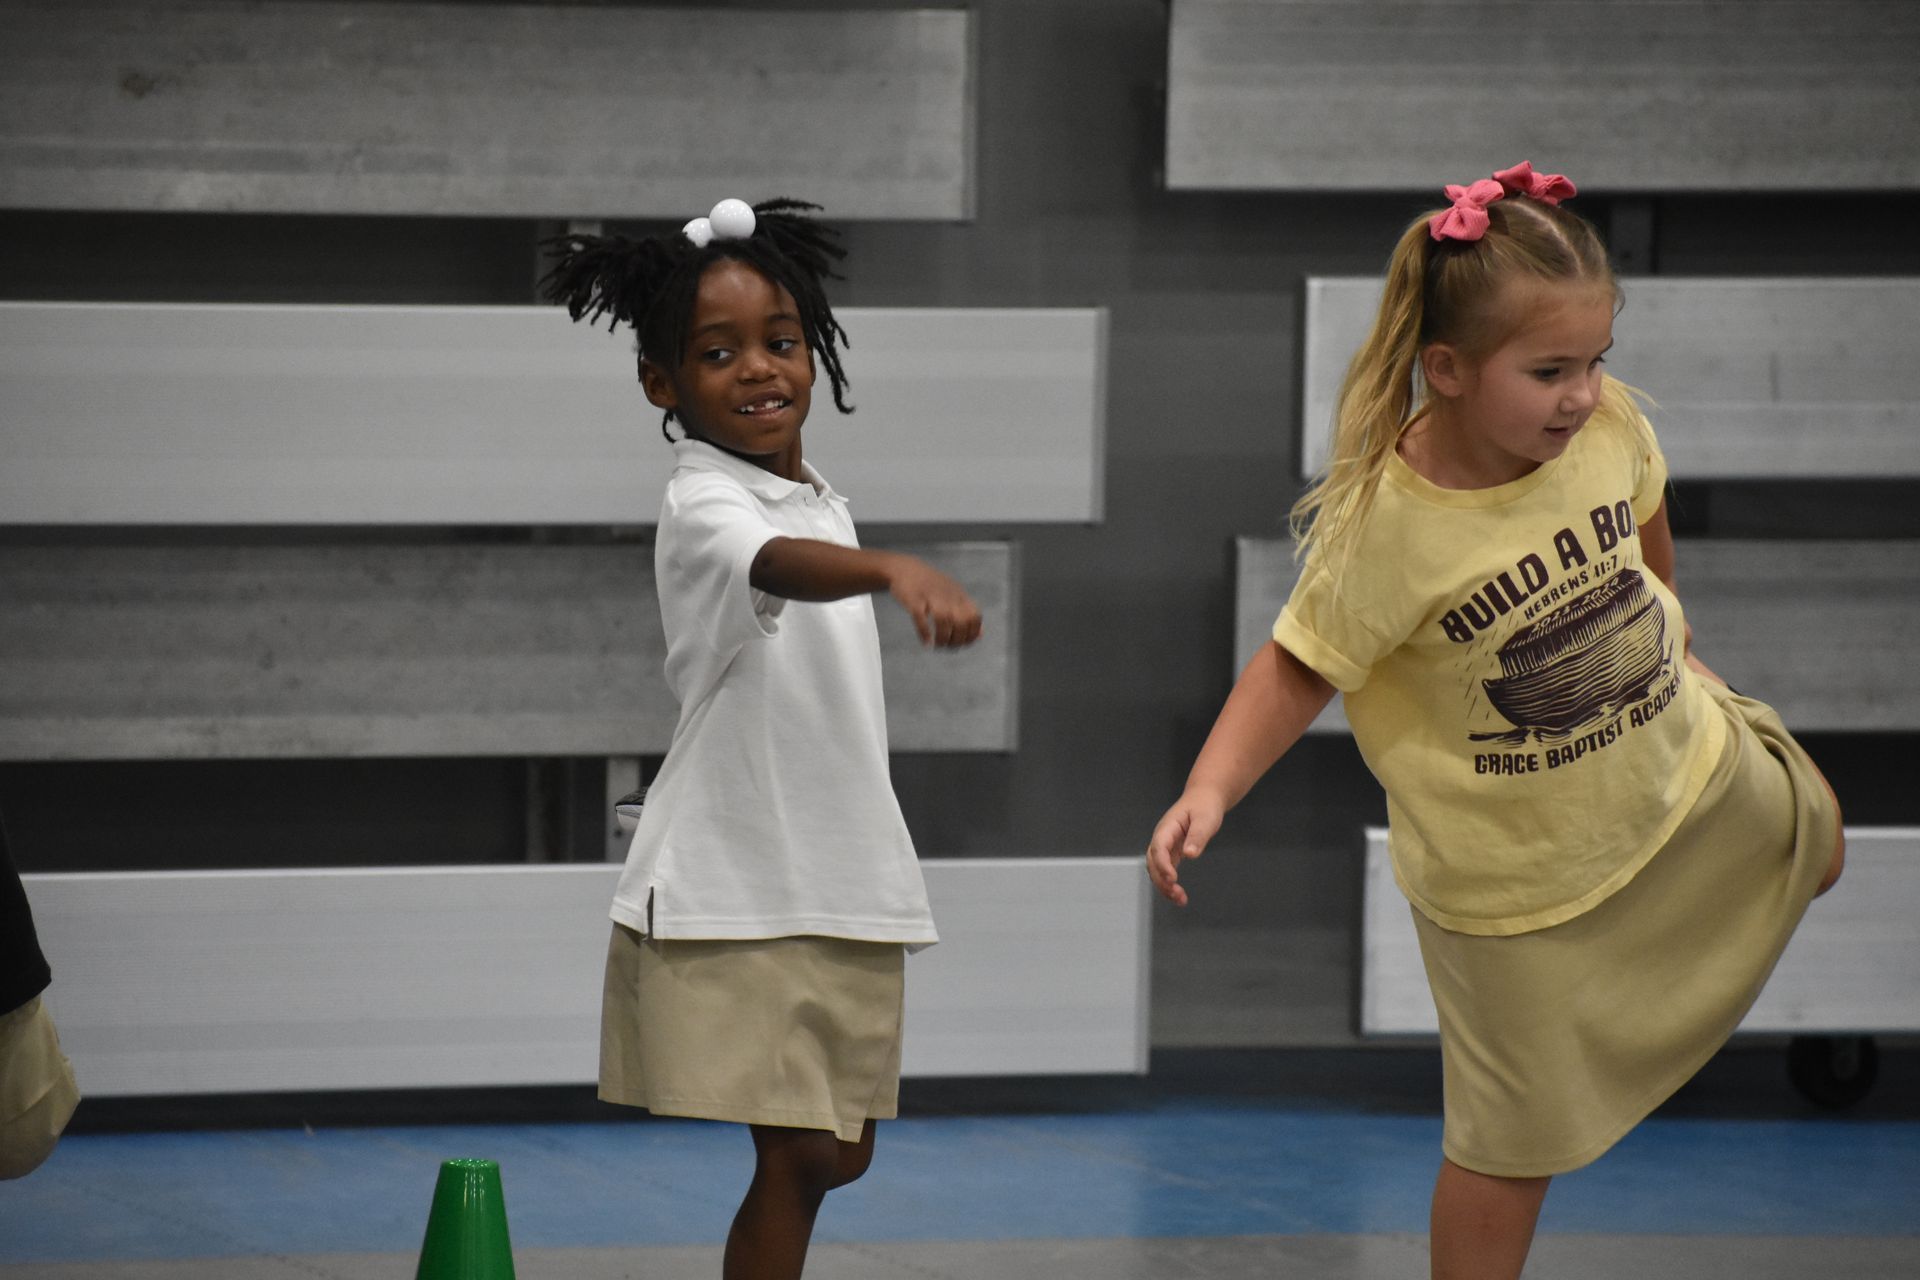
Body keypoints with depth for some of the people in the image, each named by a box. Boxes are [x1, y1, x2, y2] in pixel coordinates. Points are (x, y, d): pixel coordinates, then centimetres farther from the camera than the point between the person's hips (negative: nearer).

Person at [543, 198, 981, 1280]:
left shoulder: (822, 501, 12)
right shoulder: (706, 508, -14)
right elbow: (776, 565, -40)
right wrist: (891, 570, -59)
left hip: (846, 887, 8)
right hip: (736, 893, -8)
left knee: (840, 1153, 14)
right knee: (794, 1153, -11)